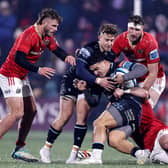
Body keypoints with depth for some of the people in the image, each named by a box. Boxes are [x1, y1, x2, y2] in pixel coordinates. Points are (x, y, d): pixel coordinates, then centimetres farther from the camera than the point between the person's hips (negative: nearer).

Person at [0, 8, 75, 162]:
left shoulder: (47, 37, 5)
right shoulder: (29, 35, -24)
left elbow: (57, 49, 11)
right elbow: (18, 58, -29)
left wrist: (67, 57, -11)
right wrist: (38, 69, -33)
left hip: (22, 77, 10)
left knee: (31, 111, 10)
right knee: (17, 113, -18)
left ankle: (19, 149, 15)